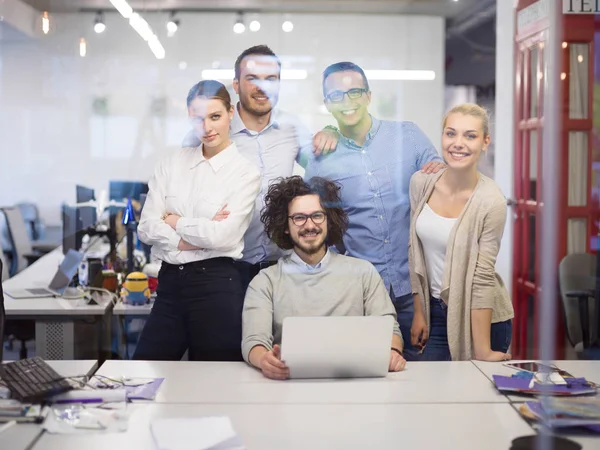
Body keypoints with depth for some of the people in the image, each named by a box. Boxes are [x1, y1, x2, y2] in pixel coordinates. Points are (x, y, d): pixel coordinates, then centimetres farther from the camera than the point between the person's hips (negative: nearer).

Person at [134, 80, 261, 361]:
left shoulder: (245, 172, -3)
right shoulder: (172, 164, 8)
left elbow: (222, 236, -15)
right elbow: (146, 228, 1)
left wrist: (175, 222, -1)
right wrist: (198, 236, -10)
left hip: (215, 285, -4)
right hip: (169, 281, 4)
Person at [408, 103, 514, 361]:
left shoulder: (491, 202, -18)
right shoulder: (421, 183, -4)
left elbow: (482, 276, -18)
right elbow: (416, 252, 4)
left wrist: (483, 351, -17)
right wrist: (419, 312, 5)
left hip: (482, 318, -4)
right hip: (435, 313, 4)